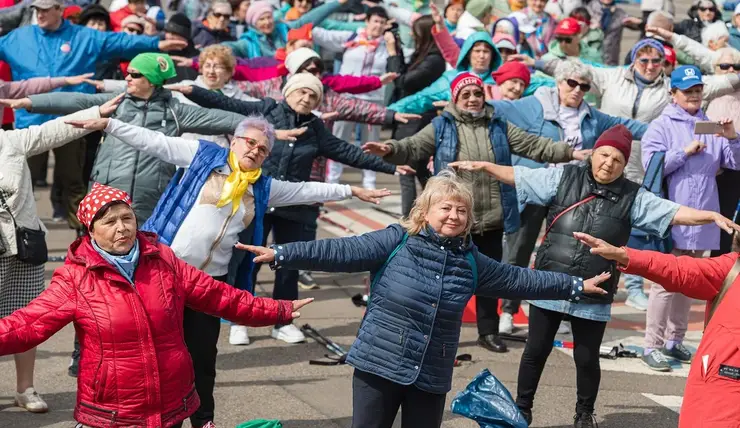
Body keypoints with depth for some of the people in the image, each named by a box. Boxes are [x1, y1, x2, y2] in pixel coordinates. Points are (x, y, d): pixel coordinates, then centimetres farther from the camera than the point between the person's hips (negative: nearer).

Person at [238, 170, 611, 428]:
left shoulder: (472, 263, 7)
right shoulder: (395, 242, -7)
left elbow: (518, 280, 17)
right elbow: (341, 252, -14)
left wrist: (575, 286, 21)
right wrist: (282, 254, -23)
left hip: (431, 378, 4)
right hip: (379, 365, -4)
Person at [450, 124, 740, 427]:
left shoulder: (633, 197, 0)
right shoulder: (563, 178, 1)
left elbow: (674, 213, -5)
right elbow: (518, 176, 5)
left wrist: (713, 216, -18)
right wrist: (483, 166, -2)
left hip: (594, 297, 0)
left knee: (587, 358, 9)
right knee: (536, 351, 9)